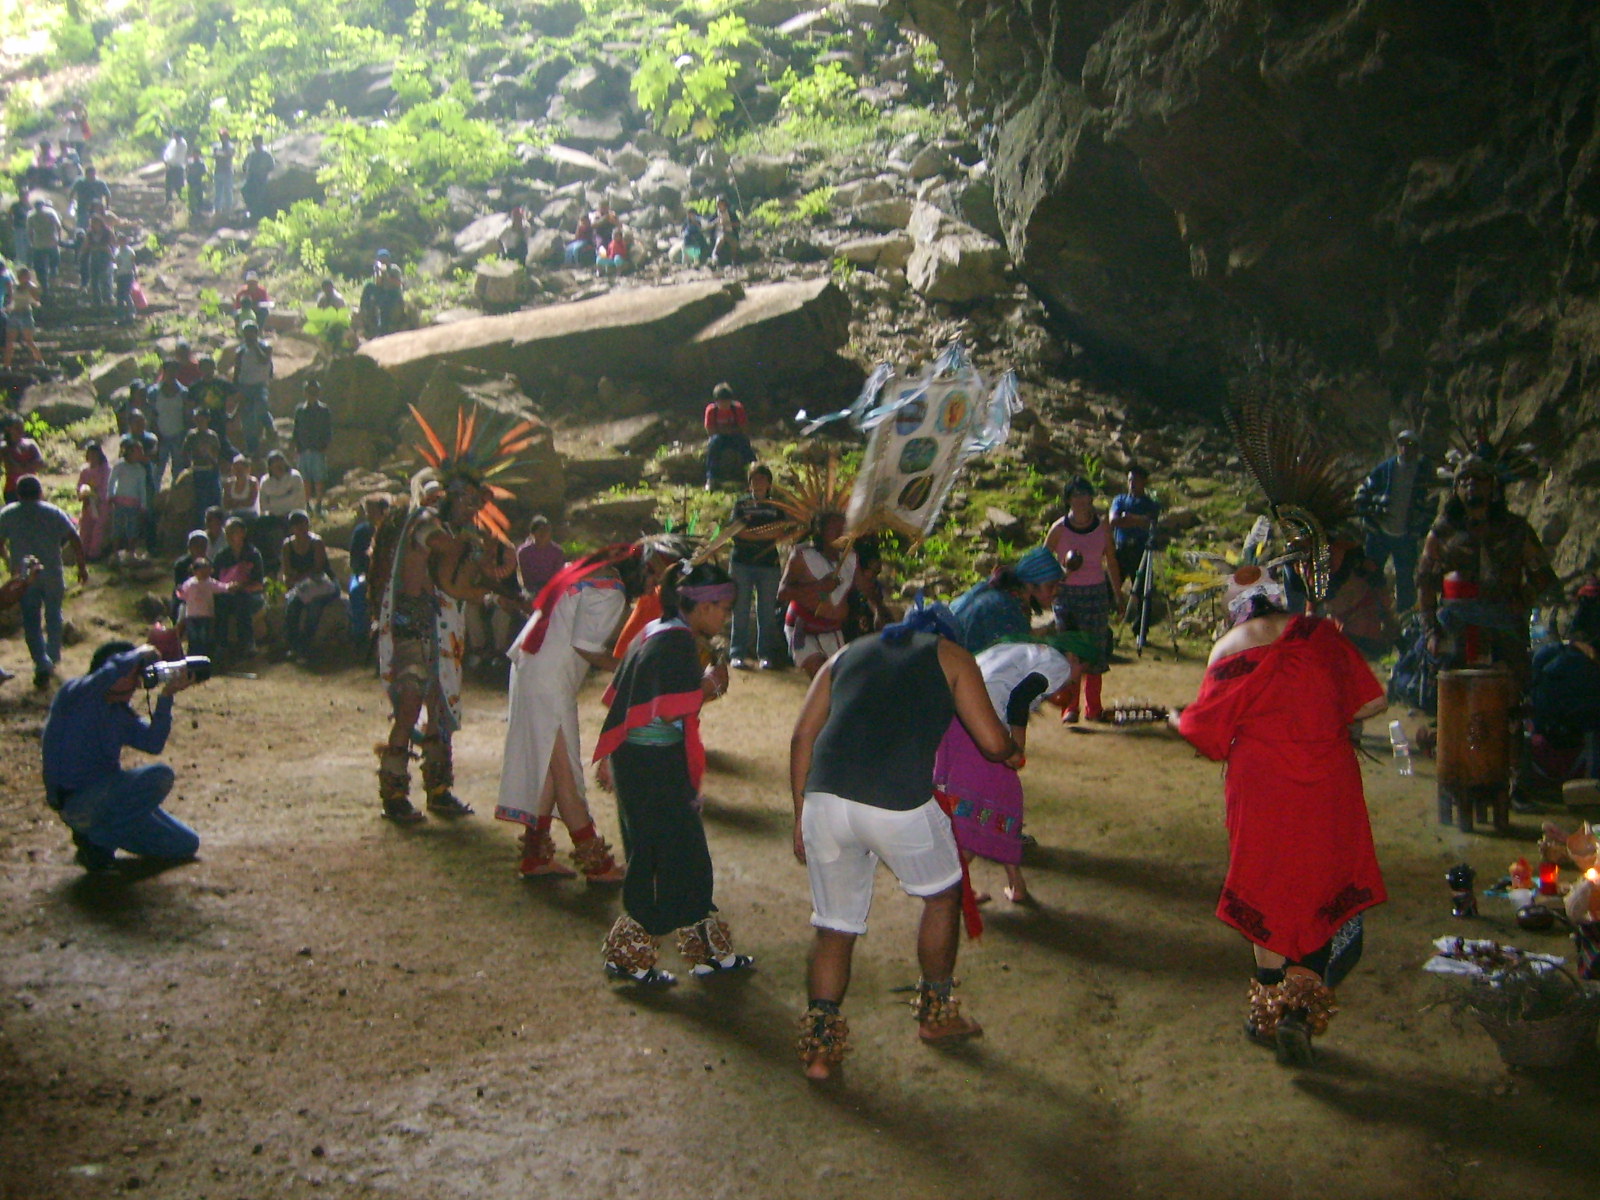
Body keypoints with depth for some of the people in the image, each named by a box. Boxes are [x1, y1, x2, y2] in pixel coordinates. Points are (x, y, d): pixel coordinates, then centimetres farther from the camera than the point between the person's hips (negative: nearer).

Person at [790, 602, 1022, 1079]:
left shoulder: (847, 655, 26)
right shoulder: (952, 657, 17)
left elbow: (803, 736, 16)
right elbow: (992, 741, 9)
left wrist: (801, 816, 20)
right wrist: (1012, 753, 32)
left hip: (824, 798, 3)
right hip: (897, 803, -3)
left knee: (834, 927, 18)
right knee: (943, 895, 25)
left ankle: (819, 1046, 14)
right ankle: (936, 1014, 37)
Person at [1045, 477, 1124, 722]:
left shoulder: (1102, 527, 2)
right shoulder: (1059, 528, -4)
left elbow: (1111, 563, 10)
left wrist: (1118, 596, 13)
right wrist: (1063, 570, -16)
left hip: (1096, 593, 2)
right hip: (1067, 593, -2)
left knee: (1096, 652, 4)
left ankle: (1093, 708, 15)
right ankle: (1070, 707, 0)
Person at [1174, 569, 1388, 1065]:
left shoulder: (1229, 650, -5)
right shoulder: (1320, 632, 1)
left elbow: (1207, 731, -3)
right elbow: (1373, 700, 4)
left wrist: (1179, 719, 18)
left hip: (1261, 786, -1)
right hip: (1329, 783, 1)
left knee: (1268, 891, 12)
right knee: (1322, 885, 11)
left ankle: (1270, 1011, 21)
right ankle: (1303, 1002, -2)